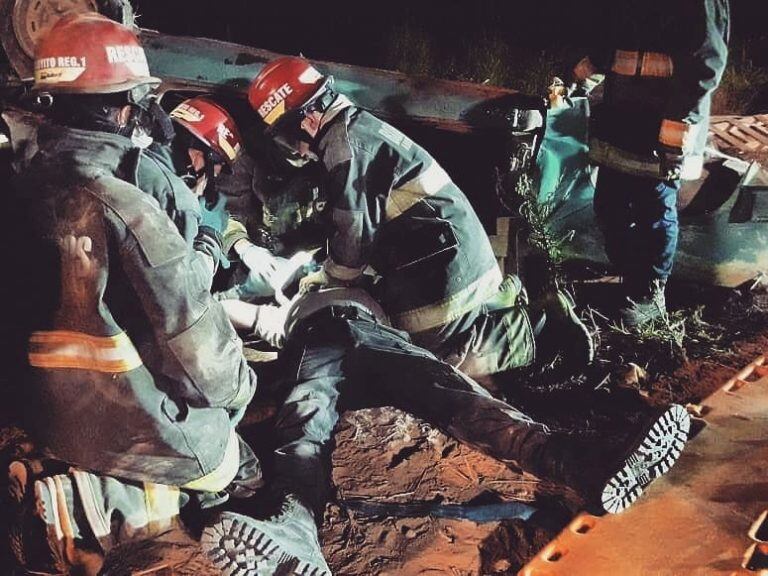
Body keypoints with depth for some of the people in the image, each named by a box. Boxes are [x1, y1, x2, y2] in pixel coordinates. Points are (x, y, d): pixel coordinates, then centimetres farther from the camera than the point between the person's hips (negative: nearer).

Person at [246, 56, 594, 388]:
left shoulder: (344, 144, -17)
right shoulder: (357, 126, 16)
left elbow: (355, 230, -18)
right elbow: (366, 214, 18)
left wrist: (327, 279, 1)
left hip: (439, 259, -10)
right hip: (451, 244, 10)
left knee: (446, 353, -5)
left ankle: (543, 325, 0)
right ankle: (504, 298, 21)